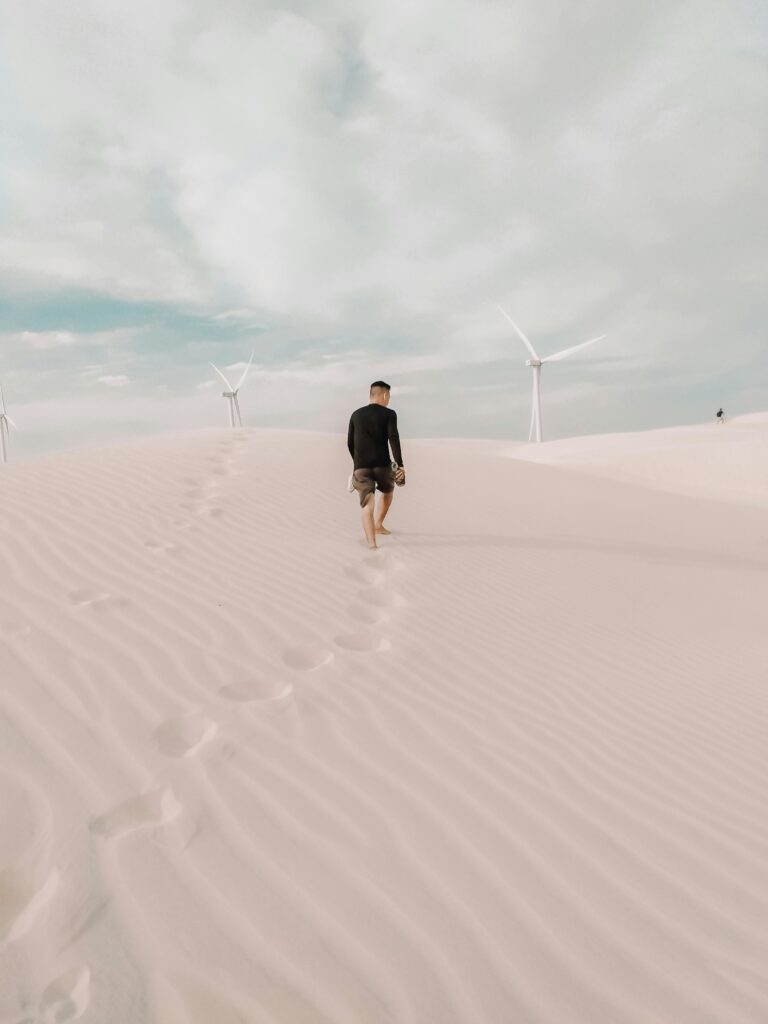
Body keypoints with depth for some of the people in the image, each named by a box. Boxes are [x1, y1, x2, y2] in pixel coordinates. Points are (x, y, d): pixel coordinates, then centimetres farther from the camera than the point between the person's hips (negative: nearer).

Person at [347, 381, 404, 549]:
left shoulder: (356, 415, 13)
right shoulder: (389, 414, 0)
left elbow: (350, 443, 16)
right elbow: (393, 438, -12)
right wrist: (399, 464, -11)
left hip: (361, 466, 2)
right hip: (382, 464, -2)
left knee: (367, 505, -2)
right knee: (388, 491, 28)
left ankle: (371, 542, -15)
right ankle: (378, 524, 34)